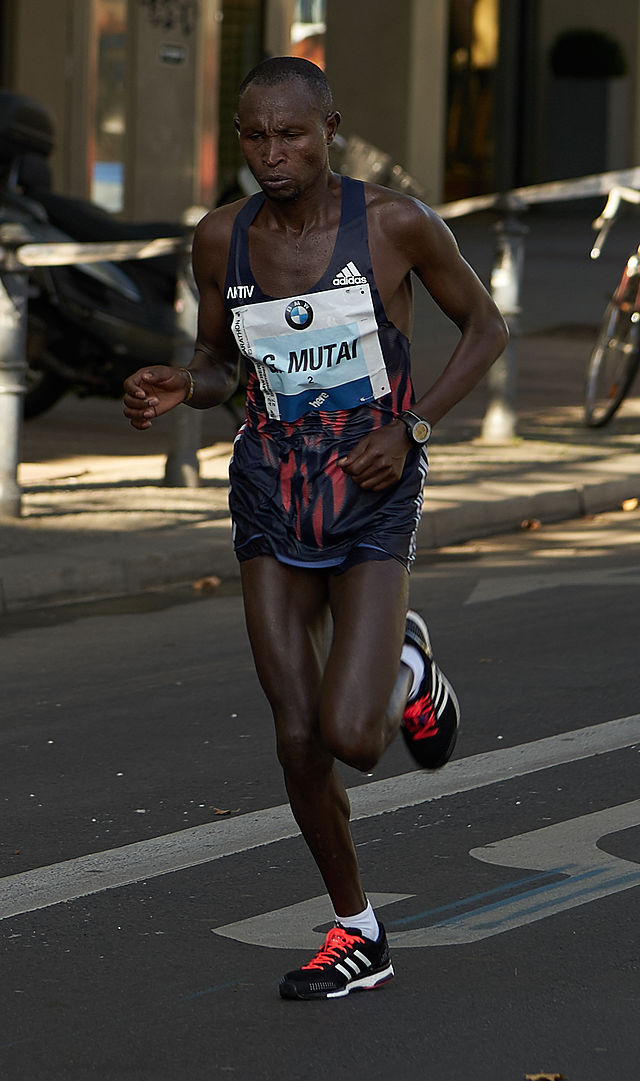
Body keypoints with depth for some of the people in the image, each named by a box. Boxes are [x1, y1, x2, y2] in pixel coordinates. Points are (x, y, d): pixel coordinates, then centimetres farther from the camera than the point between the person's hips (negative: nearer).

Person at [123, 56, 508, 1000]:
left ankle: (407, 665, 21)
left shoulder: (395, 223, -11)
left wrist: (410, 429, -11)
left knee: (353, 738, -15)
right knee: (299, 738, 0)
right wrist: (178, 388, -11)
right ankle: (357, 937, 19)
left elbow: (486, 327, 1)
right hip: (272, 496, 3)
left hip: (374, 498, -3)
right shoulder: (222, 239, -1)